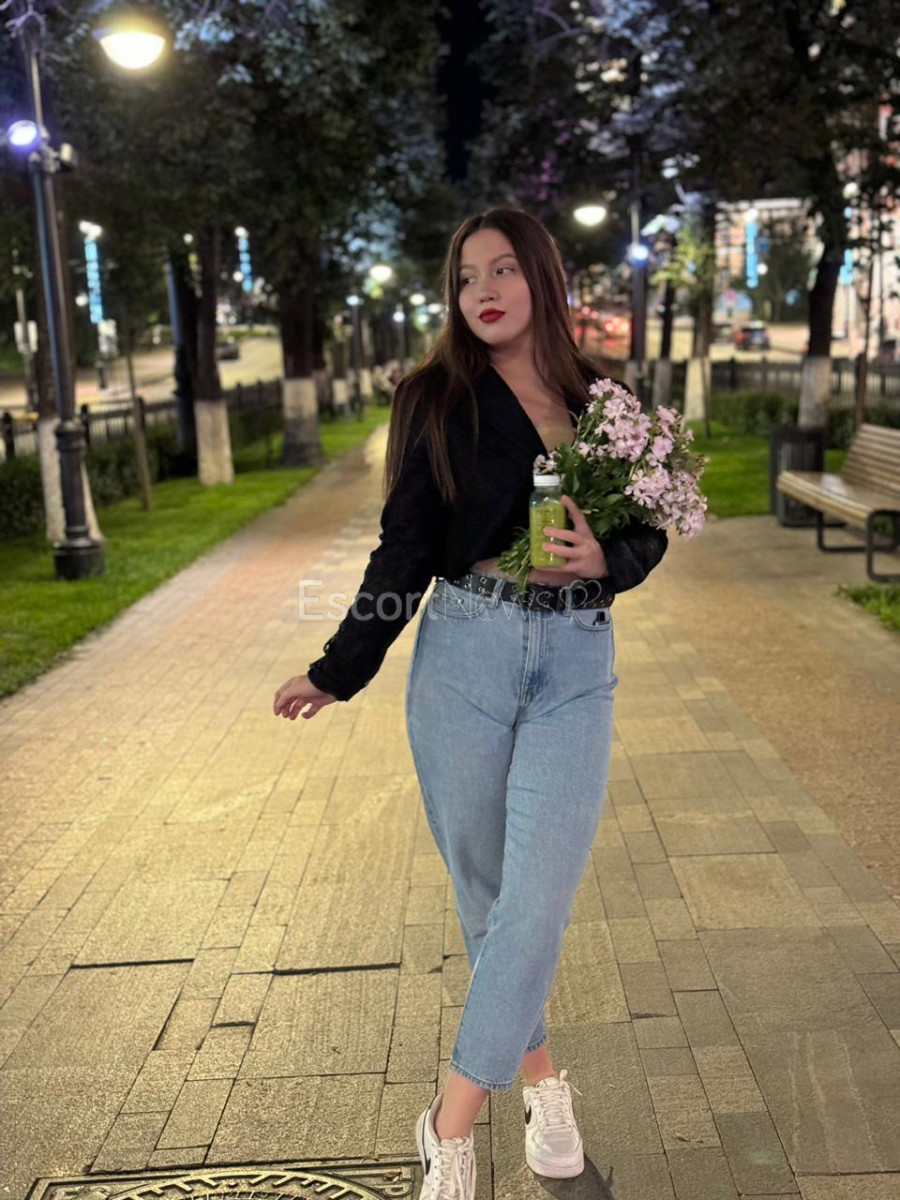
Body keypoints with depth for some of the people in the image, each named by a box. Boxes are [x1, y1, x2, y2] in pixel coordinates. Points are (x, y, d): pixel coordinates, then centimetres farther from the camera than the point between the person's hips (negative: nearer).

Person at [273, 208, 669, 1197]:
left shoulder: (604, 399, 7)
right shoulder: (436, 399, 2)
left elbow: (649, 533, 11)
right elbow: (405, 550, 2)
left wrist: (604, 558, -12)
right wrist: (339, 671, 0)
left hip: (576, 665, 1)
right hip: (464, 655, -1)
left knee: (537, 893, -8)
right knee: (484, 888, 8)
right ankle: (540, 1079, 29)